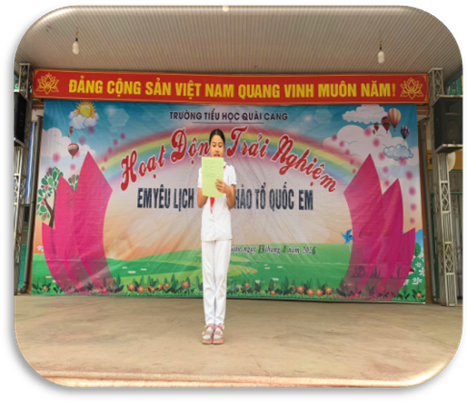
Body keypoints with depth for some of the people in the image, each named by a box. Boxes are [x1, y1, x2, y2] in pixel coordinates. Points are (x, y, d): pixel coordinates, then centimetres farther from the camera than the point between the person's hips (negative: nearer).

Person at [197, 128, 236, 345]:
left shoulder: (229, 170, 3)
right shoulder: (202, 170, 9)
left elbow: (232, 204, -1)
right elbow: (199, 202, 4)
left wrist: (227, 191, -20)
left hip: (223, 228, -2)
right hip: (207, 228, 2)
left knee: (221, 275, -1)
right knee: (208, 276, 3)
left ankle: (219, 324, 6)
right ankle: (209, 323, 10)